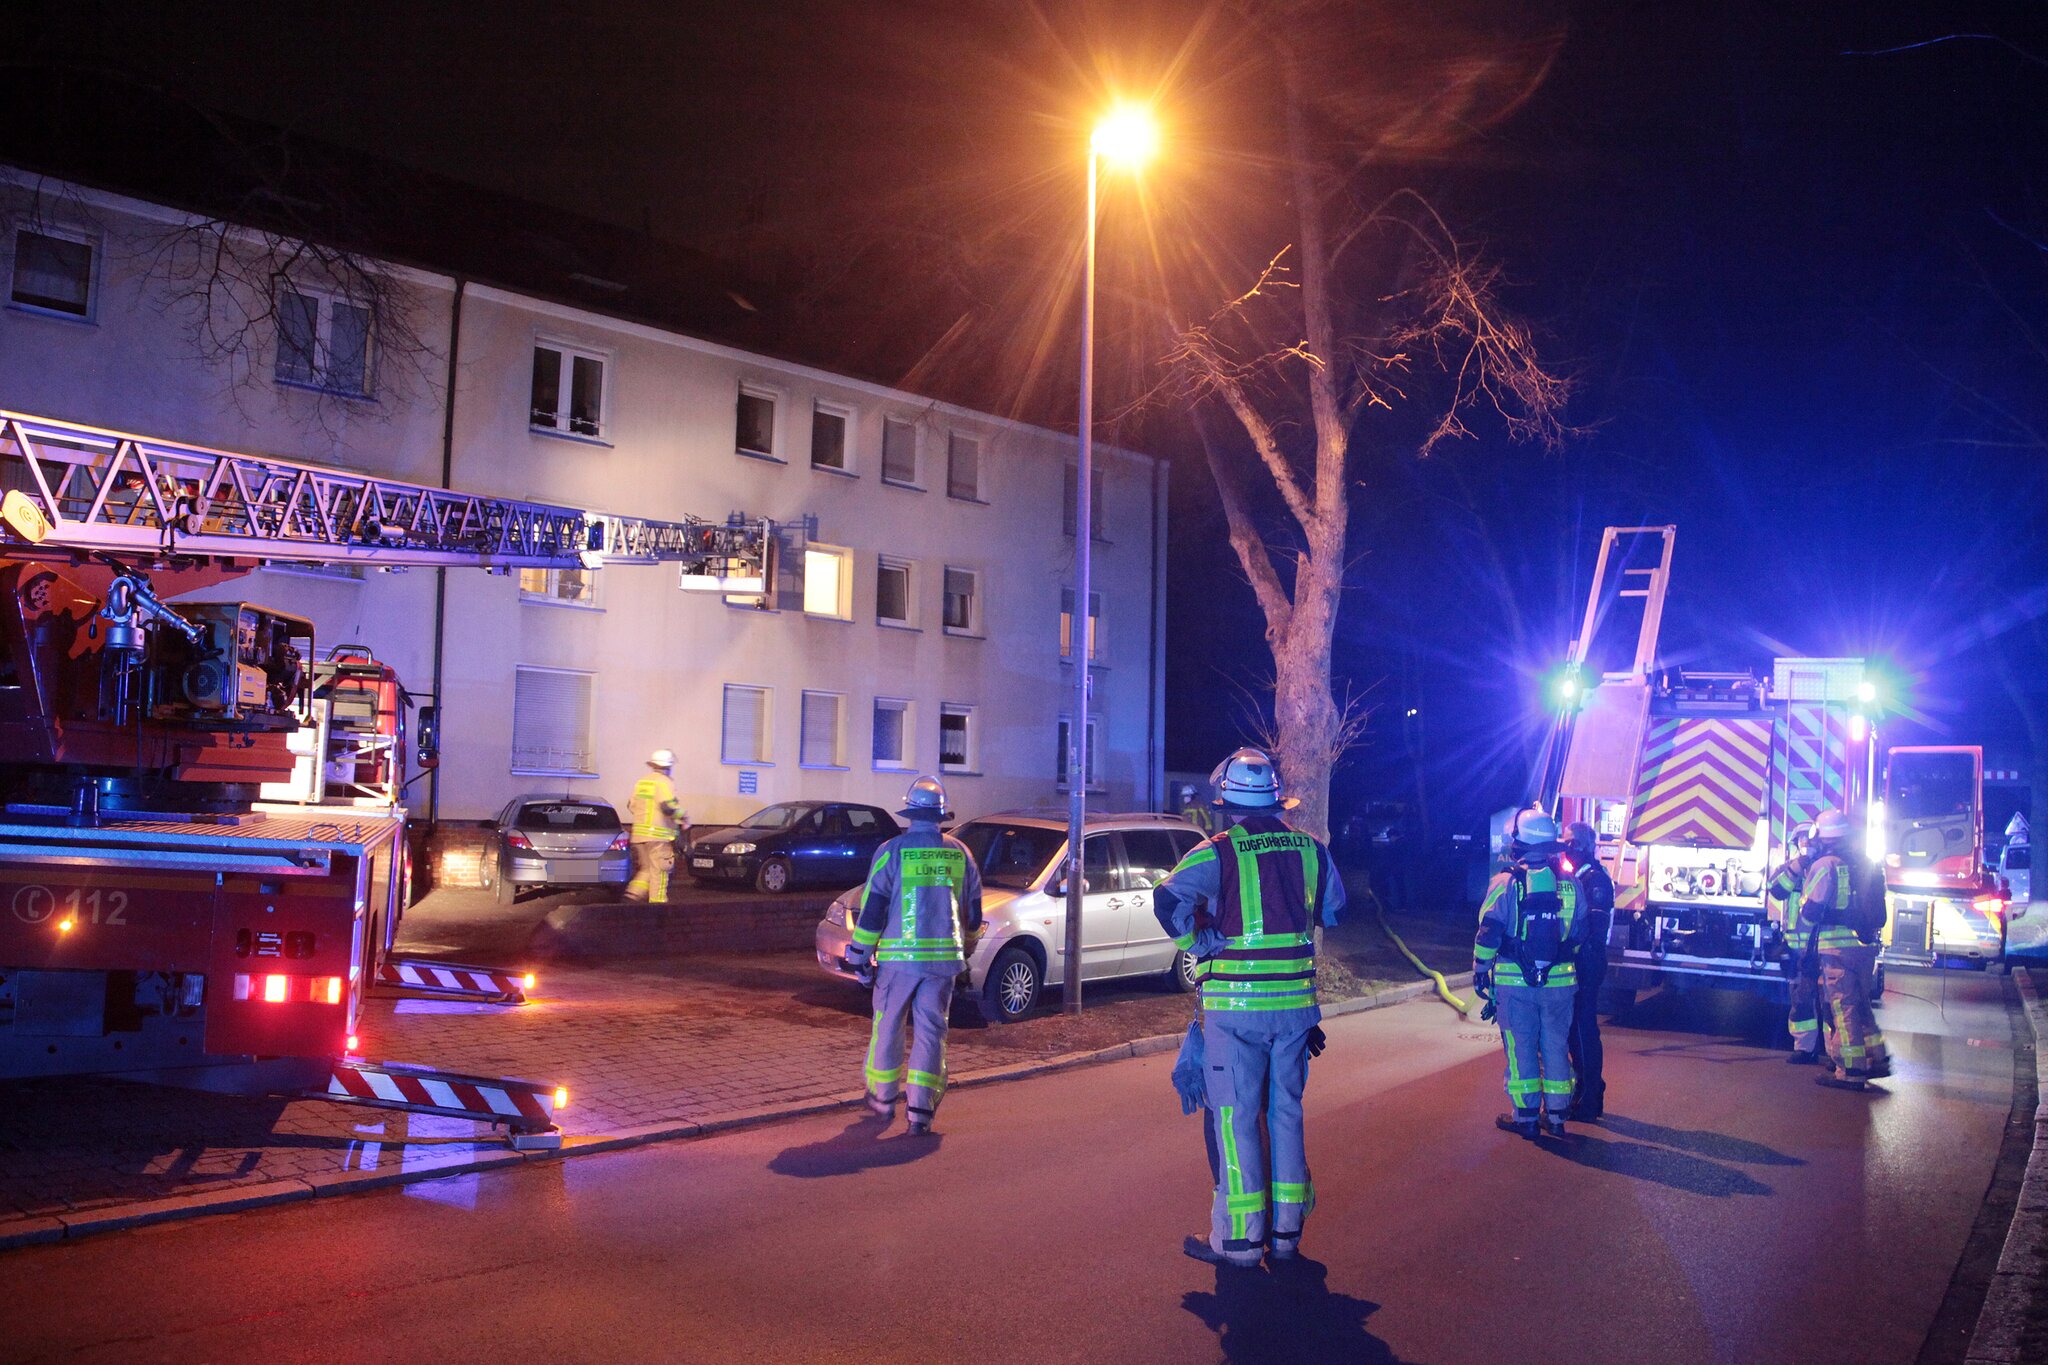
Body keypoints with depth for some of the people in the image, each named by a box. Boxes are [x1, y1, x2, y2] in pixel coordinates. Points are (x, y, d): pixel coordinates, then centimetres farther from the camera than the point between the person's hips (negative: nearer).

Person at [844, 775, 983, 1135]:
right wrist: (963, 944, 31)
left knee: (888, 1027, 13)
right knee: (931, 1031, 6)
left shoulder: (892, 851, -6)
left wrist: (860, 953, 2)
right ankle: (922, 1108, 1)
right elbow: (973, 912, 14)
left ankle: (883, 1096, 26)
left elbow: (872, 908, -6)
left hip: (899, 957, -2)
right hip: (944, 957, 2)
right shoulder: (959, 853, 5)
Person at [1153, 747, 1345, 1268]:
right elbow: (1334, 910, 19)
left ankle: (1238, 1237, 7)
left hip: (1235, 1004, -4)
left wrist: (1198, 942, -5)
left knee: (1236, 1117, 3)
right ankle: (1286, 1230, 22)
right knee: (1286, 1112, 14)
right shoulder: (1310, 848, 5)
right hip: (1296, 1000, 5)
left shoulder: (1218, 852, -9)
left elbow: (1169, 898, -17)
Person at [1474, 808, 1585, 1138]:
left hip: (1515, 982, -3)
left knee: (1521, 1049, 6)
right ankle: (1556, 1116, 19)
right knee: (1556, 1047, 13)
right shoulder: (1569, 884, 2)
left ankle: (1526, 1116, 10)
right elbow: (1578, 934, 10)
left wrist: (1480, 970, 1)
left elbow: (1488, 934, -9)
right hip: (1559, 982, 4)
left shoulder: (1505, 882, -10)